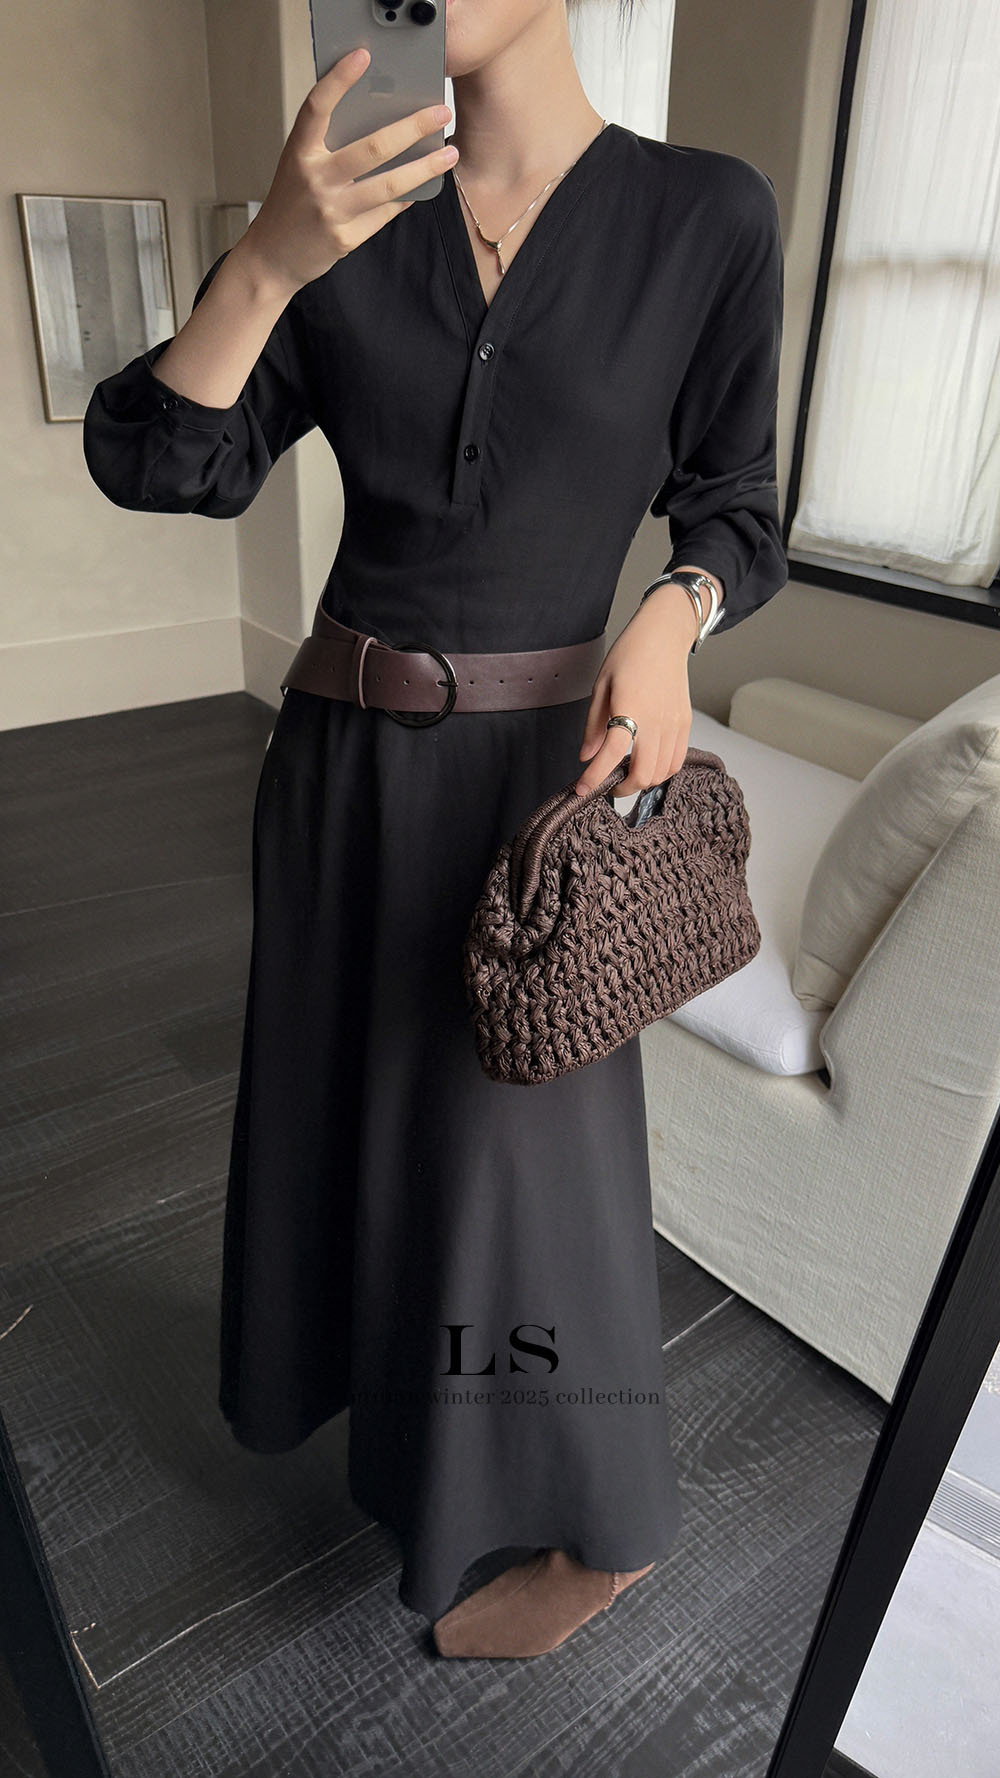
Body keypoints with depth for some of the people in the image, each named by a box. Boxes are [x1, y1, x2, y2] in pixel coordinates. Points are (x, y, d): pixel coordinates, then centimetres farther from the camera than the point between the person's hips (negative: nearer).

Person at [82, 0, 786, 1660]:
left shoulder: (706, 214, -4)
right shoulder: (348, 232, 3)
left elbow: (734, 511, 1)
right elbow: (157, 464, -6)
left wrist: (669, 621, -20)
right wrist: (264, 263, -21)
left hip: (533, 765, -4)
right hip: (344, 752, 5)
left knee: (516, 1133, 3)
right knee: (345, 1081, 20)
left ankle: (602, 1533, 31)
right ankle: (369, 1342, 52)